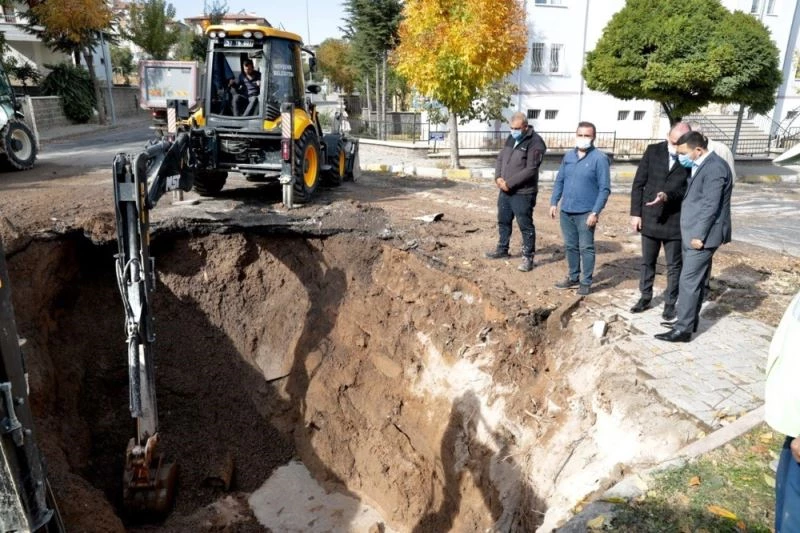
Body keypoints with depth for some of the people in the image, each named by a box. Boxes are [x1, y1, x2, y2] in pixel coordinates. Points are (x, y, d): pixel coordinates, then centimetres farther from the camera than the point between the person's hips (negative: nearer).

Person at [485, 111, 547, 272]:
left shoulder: (535, 143, -15)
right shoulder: (511, 138, 11)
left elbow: (530, 170, -21)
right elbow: (501, 158, 13)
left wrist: (509, 183, -19)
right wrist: (498, 177, -5)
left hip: (522, 193, -8)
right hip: (505, 190, 8)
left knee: (525, 225, 0)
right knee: (503, 221, 19)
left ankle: (528, 257, 11)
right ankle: (502, 250, 36)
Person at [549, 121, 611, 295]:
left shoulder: (600, 158, -9)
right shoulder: (568, 156, 9)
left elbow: (605, 188, -11)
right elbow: (559, 181, 15)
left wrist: (595, 212, -16)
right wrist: (554, 202, 6)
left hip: (585, 213, -5)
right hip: (566, 211, 6)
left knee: (586, 248, 3)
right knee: (570, 246, 14)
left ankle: (586, 282, 13)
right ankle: (573, 278, 28)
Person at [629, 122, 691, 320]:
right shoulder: (653, 151, 0)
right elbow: (639, 183, 1)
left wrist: (669, 195, -21)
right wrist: (635, 213, -2)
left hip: (675, 220, -2)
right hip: (650, 218, 2)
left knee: (674, 265, 8)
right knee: (647, 262, 14)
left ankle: (670, 303, 22)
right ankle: (645, 297, 30)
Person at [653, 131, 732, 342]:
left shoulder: (714, 168, -18)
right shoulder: (701, 165, 13)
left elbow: (711, 206, -21)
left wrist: (699, 236, -20)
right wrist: (668, 196, 3)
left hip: (702, 235, -10)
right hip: (694, 233, 10)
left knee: (688, 282, -7)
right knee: (695, 280, 16)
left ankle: (683, 329, -1)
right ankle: (689, 321, 27)